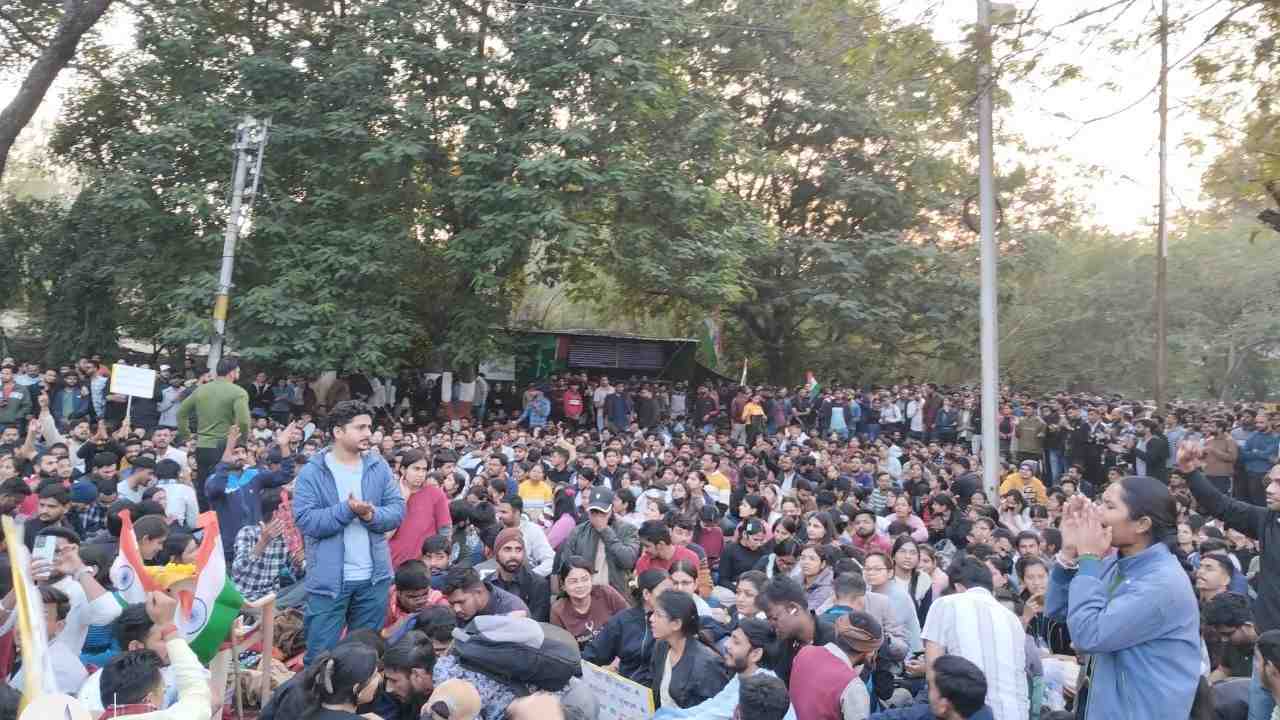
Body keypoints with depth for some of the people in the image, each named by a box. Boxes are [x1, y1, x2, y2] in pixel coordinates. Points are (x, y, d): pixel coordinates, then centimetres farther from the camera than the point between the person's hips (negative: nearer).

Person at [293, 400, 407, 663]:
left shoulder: (379, 467, 4)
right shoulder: (312, 472, -7)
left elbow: (398, 510, 1)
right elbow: (305, 520, -14)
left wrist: (372, 515, -18)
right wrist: (347, 509, -23)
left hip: (374, 577, 4)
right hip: (328, 579, -3)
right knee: (321, 654, 4)